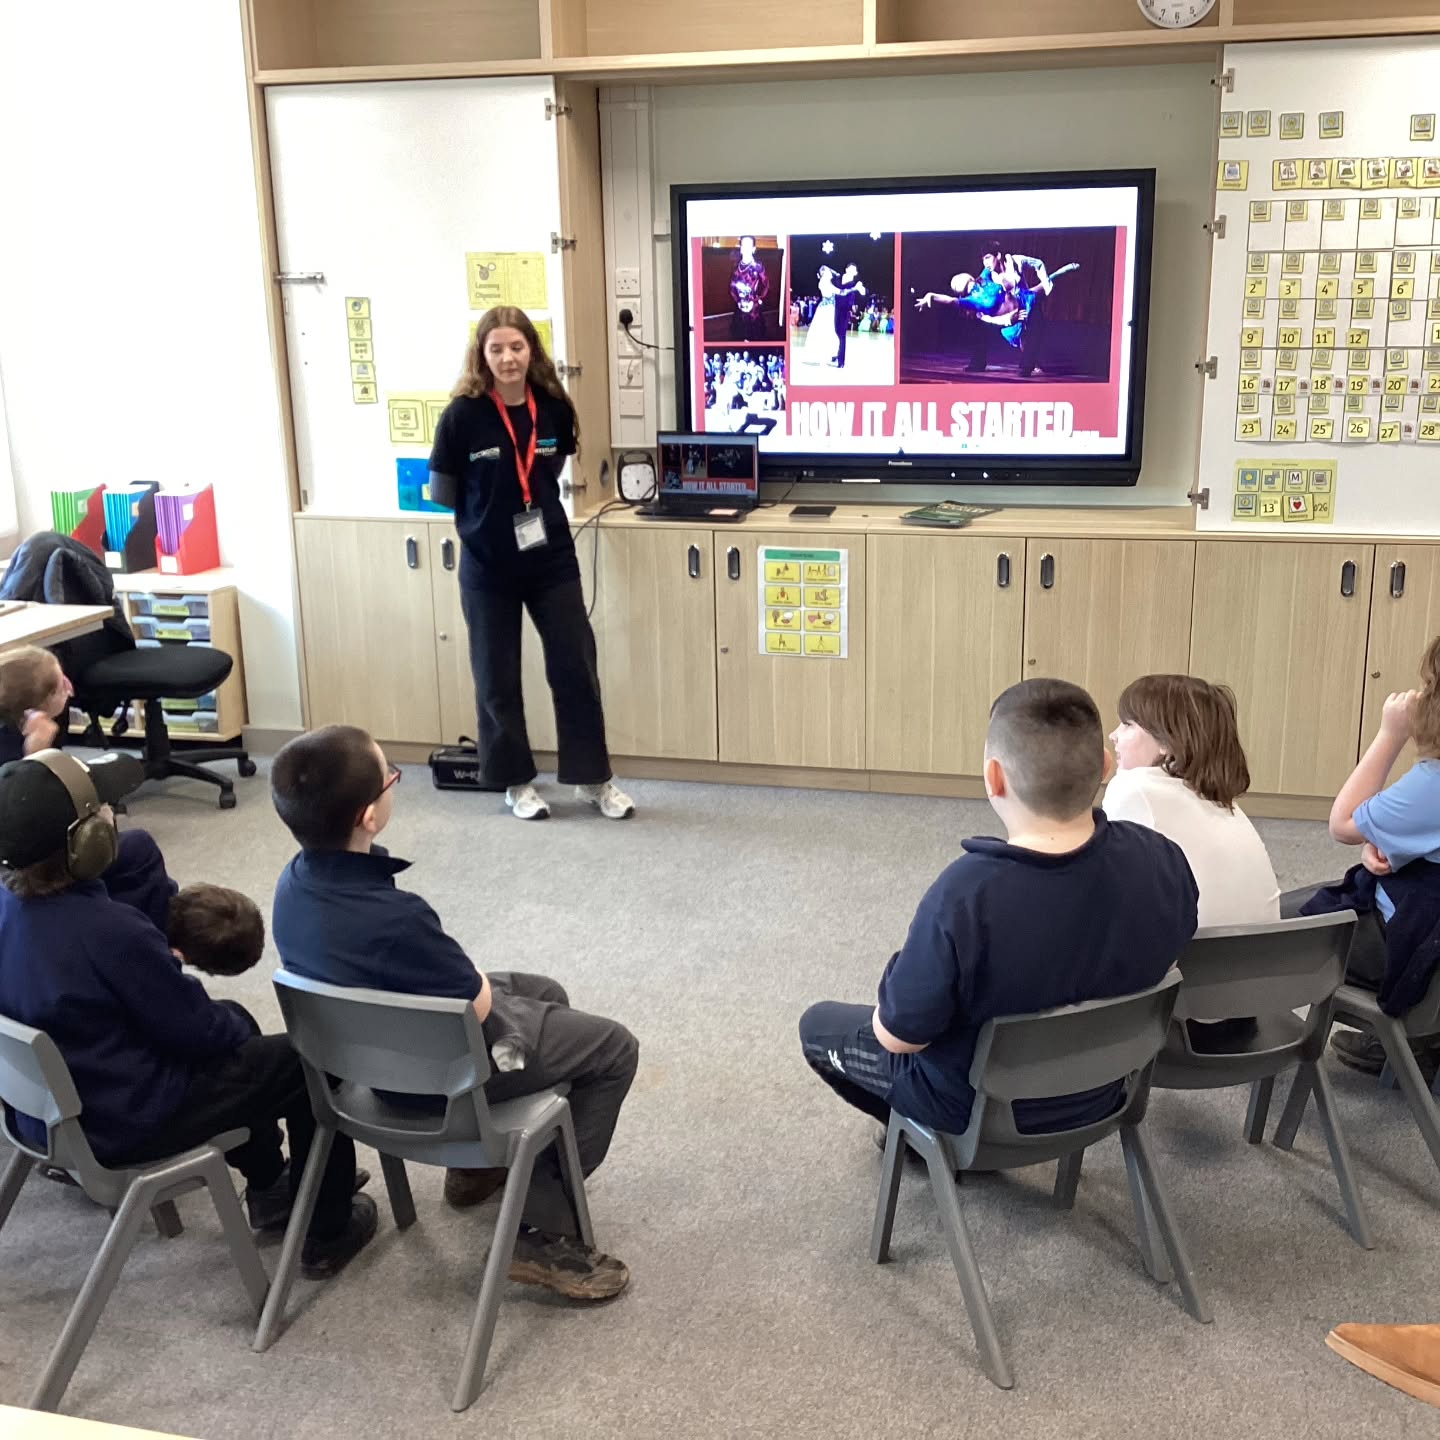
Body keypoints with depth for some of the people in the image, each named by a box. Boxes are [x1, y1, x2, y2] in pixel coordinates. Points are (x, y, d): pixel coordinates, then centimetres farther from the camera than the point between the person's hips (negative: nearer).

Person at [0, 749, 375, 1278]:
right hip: (123, 1122, -8)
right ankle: (327, 1234, 22)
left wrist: (162, 955, 9)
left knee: (234, 1021, 27)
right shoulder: (108, 932, -33)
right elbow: (198, 1028, -19)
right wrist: (234, 1027, 1)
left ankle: (268, 1186, 43)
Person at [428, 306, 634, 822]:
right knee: (497, 678, 8)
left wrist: (526, 502, 5)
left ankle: (593, 778, 18)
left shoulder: (554, 408, -4)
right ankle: (515, 782, 24)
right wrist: (489, 514, 4)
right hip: (488, 567, -2)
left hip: (552, 559, 2)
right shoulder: (462, 415, -13)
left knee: (576, 666, 4)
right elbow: (442, 493, -3)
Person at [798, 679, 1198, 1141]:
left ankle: (925, 1132, 33)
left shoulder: (964, 895, -38)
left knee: (818, 1024, 21)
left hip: (979, 1107, -5)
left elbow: (897, 1034, -23)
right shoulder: (1163, 861, -23)